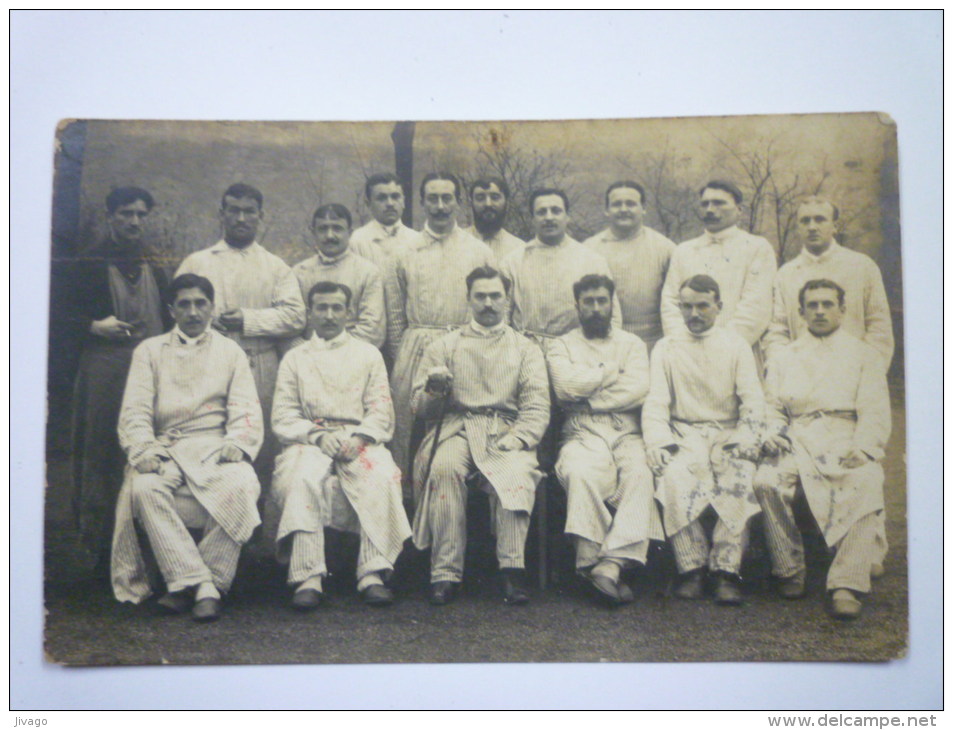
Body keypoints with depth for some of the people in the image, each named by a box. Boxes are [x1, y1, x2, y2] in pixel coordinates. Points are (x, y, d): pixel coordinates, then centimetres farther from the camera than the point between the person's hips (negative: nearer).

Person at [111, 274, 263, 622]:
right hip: (166, 447, 1)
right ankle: (202, 584, -31)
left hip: (215, 447, 0)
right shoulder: (150, 351, 19)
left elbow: (246, 411, 8)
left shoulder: (230, 352, 19)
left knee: (241, 486, -33)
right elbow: (135, 411, 7)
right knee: (144, 487, -33)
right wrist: (143, 449, -13)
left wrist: (237, 444, -14)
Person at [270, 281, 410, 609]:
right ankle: (308, 578, -36)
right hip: (309, 441, 0)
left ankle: (373, 574, -32)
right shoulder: (295, 358, 21)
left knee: (382, 477, -33)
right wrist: (318, 435, -11)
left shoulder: (368, 354, 21)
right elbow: (282, 417, 8)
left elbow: (381, 413, 9)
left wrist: (358, 439, -12)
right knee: (304, 478, -35)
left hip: (359, 441, 0)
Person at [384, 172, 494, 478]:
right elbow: (395, 314, 12)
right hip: (416, 352, 1)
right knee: (407, 427, -2)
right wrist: (401, 357, 6)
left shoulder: (480, 252, 11)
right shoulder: (406, 254, 11)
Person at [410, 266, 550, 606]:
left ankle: (512, 570, -33)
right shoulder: (444, 346, 20)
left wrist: (515, 441, -12)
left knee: (517, 471, -33)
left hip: (505, 430, 0)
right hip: (455, 427, 0)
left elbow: (537, 408, 7)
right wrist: (434, 388, -9)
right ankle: (445, 572, -30)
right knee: (444, 467, -33)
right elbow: (420, 406, 14)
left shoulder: (525, 349, 19)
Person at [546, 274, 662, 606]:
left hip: (627, 434, 1)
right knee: (580, 473, -36)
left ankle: (610, 566, -41)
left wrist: (589, 400, -3)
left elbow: (639, 389, 1)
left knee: (640, 473, -33)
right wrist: (612, 371, 5)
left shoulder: (632, 343, 21)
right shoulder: (562, 346, 18)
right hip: (583, 435, -1)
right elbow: (566, 386, -4)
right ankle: (590, 562, -30)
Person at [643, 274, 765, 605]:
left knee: (738, 480, -31)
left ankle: (727, 571, -26)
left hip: (728, 433, 0)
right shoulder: (666, 348, 14)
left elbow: (753, 401, 5)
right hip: (685, 435, 0)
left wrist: (745, 442, -13)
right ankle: (691, 568, -23)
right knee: (673, 478, -32)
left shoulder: (736, 345, 14)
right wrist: (659, 443, -14)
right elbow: (656, 403, 4)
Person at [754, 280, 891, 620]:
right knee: (766, 482, -30)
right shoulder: (783, 355, 25)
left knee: (866, 486, -34)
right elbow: (772, 406, 16)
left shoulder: (865, 355, 19)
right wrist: (772, 433, -7)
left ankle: (846, 585, -32)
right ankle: (789, 571, -14)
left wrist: (862, 449, -12)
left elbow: (875, 413, 7)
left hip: (846, 445, -1)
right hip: (797, 443, 1)